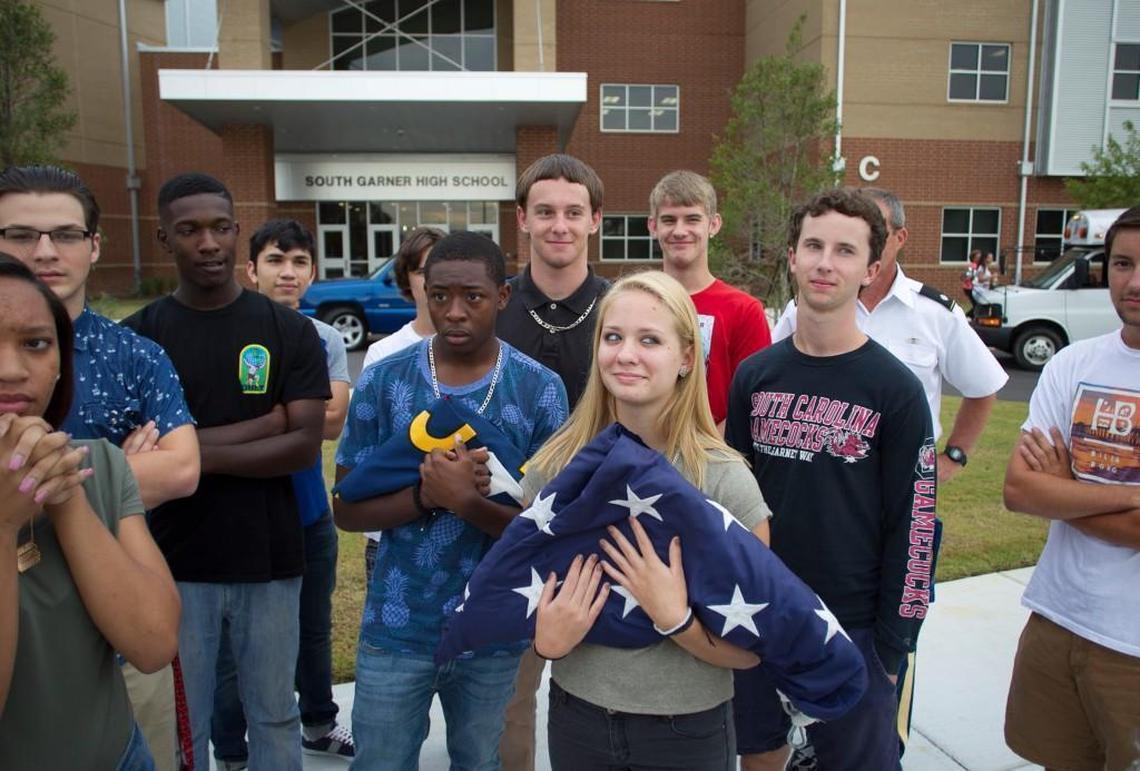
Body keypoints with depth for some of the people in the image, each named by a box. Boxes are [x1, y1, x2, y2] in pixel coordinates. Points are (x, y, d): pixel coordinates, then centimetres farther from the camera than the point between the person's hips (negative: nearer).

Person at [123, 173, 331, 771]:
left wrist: (200, 454, -17)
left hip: (270, 561, 0)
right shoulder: (135, 337, -2)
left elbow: (304, 445, -9)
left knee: (274, 717, 15)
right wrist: (266, 422, -14)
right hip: (176, 563, 0)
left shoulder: (289, 331, -2)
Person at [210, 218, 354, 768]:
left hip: (309, 507, 4)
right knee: (236, 641, 10)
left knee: (314, 628, 21)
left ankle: (319, 725, 42)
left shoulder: (326, 340, 0)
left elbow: (334, 421, -13)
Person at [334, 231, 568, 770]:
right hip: (396, 629, 0)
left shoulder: (540, 391, -10)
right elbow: (347, 510, -6)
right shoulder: (382, 382, -7)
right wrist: (426, 495, -24)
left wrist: (465, 500, -28)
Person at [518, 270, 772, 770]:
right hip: (576, 715, 2)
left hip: (688, 731, -2)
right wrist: (544, 638, -14)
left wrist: (674, 617, -27)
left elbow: (751, 649, -11)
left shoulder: (725, 481, -17)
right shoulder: (554, 467, -10)